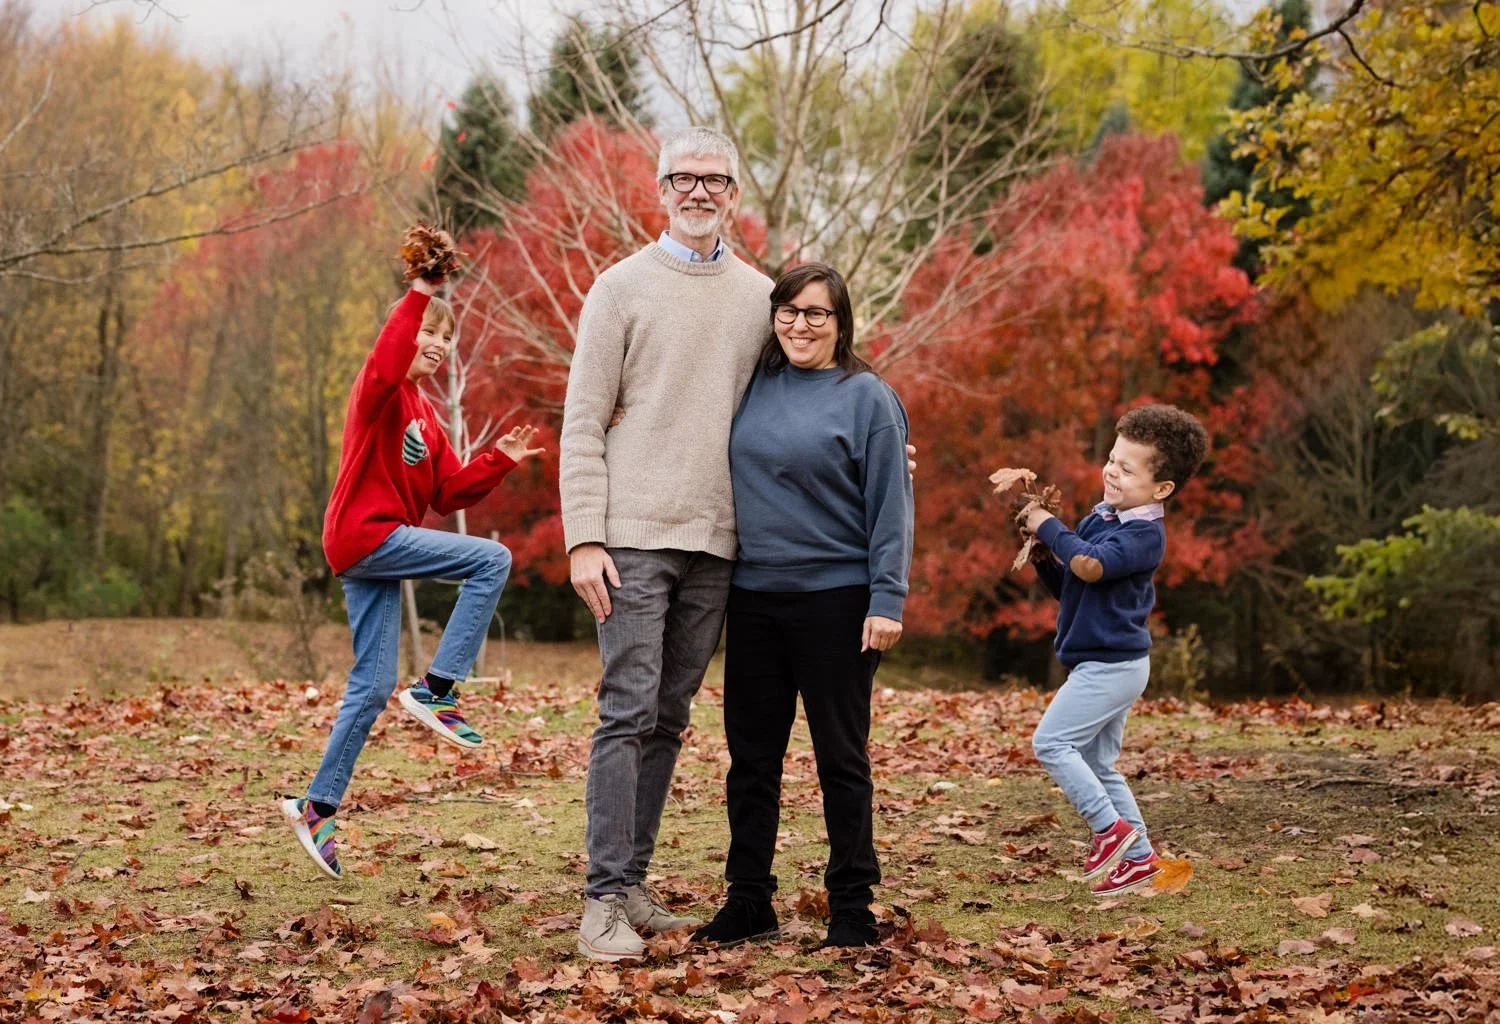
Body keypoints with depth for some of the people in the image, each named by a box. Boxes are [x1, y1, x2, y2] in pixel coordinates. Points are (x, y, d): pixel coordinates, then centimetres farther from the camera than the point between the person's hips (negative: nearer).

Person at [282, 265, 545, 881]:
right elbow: (386, 365, -31)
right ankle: (436, 689, -16)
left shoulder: (425, 417, 21)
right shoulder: (380, 394, -4)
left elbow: (449, 492, 15)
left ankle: (317, 806, 12)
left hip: (379, 552, 9)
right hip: (364, 535, -9)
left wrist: (500, 460, 3)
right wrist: (419, 293, -35)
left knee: (372, 687, 7)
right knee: (492, 560, -18)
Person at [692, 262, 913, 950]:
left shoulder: (868, 397, -5)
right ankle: (748, 900, 19)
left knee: (841, 758, 2)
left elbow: (890, 506, -8)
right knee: (751, 757, 9)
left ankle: (852, 906, 11)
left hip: (835, 601, -5)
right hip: (753, 598, 5)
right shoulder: (754, 388, 9)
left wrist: (887, 599, -14)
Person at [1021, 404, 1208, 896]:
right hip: (1105, 663, 10)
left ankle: (1109, 827, -4)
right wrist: (1042, 554, -1)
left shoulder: (1145, 533, -16)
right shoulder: (1099, 518, 11)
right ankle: (1138, 857, 19)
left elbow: (1089, 565, -32)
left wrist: (1049, 527, -19)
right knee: (1098, 765, 13)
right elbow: (1064, 585, 17)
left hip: (1112, 664, -10)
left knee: (1051, 742, -11)